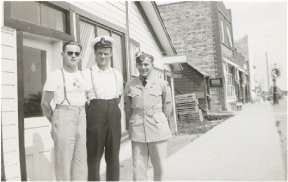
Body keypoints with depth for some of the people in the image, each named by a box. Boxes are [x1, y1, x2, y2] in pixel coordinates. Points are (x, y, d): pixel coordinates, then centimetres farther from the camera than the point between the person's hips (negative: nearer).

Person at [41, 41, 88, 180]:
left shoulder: (83, 76, 11)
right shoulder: (55, 76, -5)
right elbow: (45, 104, -1)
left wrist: (84, 119, 9)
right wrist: (55, 123, 3)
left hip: (81, 118, 5)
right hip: (63, 116, -5)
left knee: (81, 159, 10)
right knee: (63, 160, 0)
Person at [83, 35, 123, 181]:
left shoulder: (117, 74, 11)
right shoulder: (87, 73, 1)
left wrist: (112, 108, 8)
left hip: (114, 114, 3)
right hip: (95, 113, -3)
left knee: (113, 155, 8)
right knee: (94, 155, 1)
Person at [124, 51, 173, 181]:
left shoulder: (162, 84, 0)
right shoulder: (130, 85, 4)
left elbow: (167, 105, 9)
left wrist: (160, 121, 10)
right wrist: (134, 121, 12)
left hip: (158, 129, -1)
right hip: (137, 131, 1)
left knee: (159, 166, 6)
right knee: (138, 166, 3)